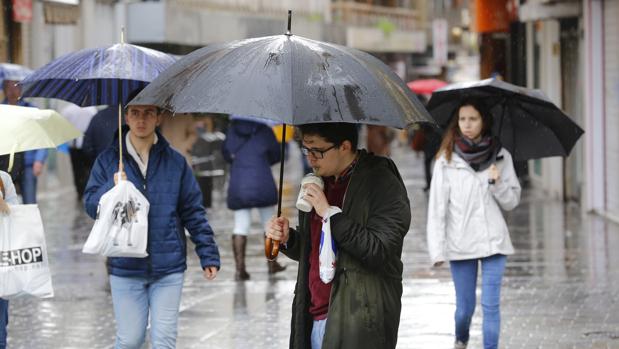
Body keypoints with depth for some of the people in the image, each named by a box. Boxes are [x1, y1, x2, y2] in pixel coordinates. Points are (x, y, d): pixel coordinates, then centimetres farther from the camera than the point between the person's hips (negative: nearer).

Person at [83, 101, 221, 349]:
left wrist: (208, 255, 1)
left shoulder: (175, 162, 4)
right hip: (125, 267, 0)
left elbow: (193, 212, 6)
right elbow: (90, 205, -1)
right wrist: (112, 189, -20)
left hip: (168, 267, 0)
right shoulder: (108, 160, 3)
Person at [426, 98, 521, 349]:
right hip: (460, 242, 0)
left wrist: (497, 183, -13)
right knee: (465, 307, 8)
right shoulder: (447, 160, -1)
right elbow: (437, 207, -3)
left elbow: (512, 202, 7)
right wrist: (437, 250, -8)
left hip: (493, 241, 1)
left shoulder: (501, 157, 4)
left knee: (491, 305, -6)